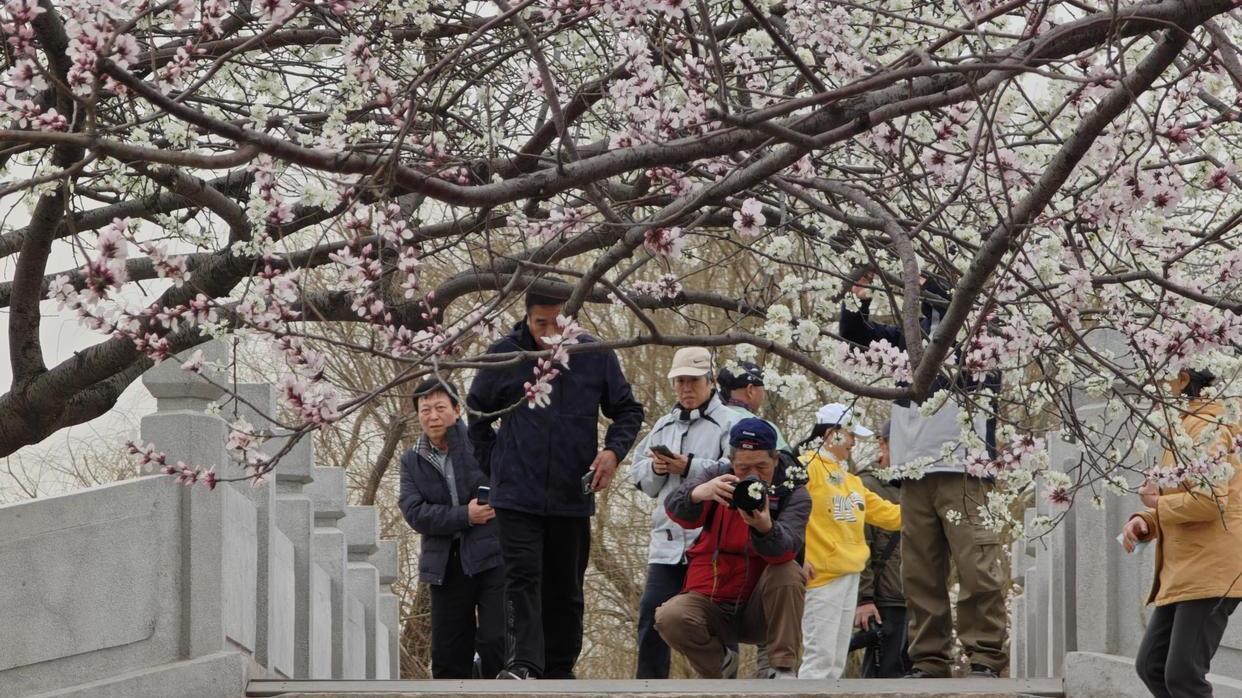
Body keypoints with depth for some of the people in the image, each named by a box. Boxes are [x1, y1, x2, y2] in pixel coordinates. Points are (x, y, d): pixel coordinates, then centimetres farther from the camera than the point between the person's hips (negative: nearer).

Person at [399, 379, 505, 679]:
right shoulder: (412, 461, 11)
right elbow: (414, 513, -3)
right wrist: (465, 516, -12)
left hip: (492, 557, -4)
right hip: (447, 565, 4)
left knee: (495, 642, -14)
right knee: (447, 655, 5)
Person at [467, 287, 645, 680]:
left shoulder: (596, 357, 0)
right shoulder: (504, 356, -2)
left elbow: (628, 410, 12)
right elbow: (477, 414, 13)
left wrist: (613, 450, -5)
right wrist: (494, 465, 6)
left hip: (572, 498, 2)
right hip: (517, 497, -2)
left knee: (565, 590, 9)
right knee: (522, 579, -15)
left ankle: (560, 671, 17)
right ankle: (522, 666, -25)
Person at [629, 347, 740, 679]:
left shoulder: (729, 423, 0)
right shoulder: (663, 426, 21)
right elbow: (638, 474, 19)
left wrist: (690, 467, -21)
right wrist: (655, 468, -4)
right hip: (668, 538, 5)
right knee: (652, 615, 0)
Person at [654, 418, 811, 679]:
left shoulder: (793, 494, -5)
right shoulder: (719, 477, 0)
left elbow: (785, 549, -25)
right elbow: (676, 508, -20)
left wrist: (765, 527, -48)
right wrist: (699, 493, -44)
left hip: (759, 610, -1)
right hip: (710, 602, 1)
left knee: (788, 572, -29)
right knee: (668, 618, -28)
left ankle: (784, 671, -21)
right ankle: (714, 658, 3)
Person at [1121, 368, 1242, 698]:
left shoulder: (1204, 427, -12)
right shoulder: (1183, 427, 20)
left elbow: (1209, 501, -24)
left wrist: (1157, 503, -8)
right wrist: (1145, 522, 5)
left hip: (1209, 571, -11)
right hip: (1183, 572, 11)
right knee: (1151, 665, 9)